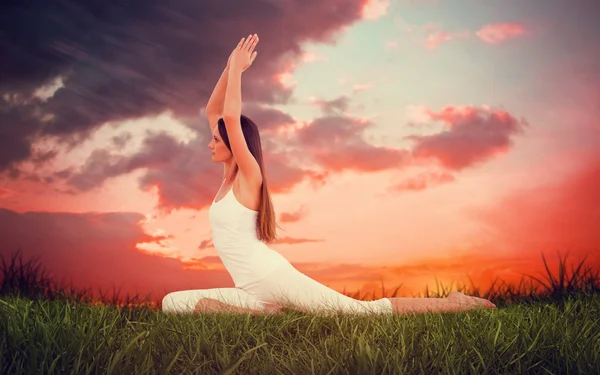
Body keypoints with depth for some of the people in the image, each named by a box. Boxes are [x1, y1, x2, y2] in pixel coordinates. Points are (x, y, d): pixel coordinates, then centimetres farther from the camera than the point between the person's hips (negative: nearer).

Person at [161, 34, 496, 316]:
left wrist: (238, 67, -9)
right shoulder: (230, 174, 16)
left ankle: (454, 304, -2)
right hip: (253, 289, 8)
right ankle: (264, 310, -9)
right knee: (173, 304, -4)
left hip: (276, 277, -8)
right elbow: (213, 111, 18)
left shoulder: (249, 175, -5)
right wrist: (230, 67, 10)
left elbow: (231, 116, -19)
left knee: (367, 311, -13)